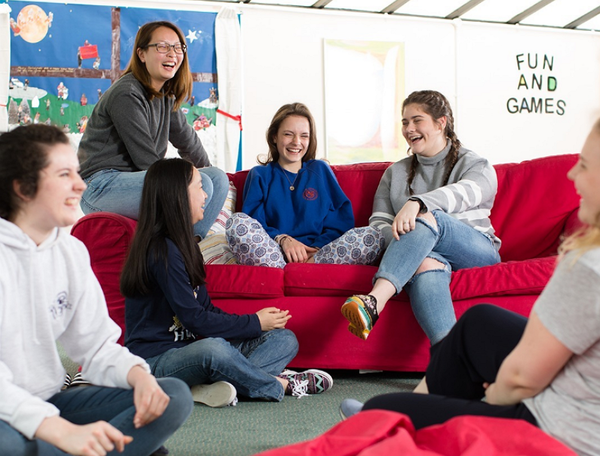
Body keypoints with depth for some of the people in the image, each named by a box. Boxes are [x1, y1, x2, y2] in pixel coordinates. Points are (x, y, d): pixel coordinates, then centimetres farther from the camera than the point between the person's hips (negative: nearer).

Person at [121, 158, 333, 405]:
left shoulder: (181, 245, 17)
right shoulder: (161, 250, -15)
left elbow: (206, 308, 14)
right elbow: (194, 319, -18)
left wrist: (257, 321, 0)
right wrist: (255, 323, -8)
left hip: (188, 346, 10)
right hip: (156, 359, -10)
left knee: (284, 339, -1)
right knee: (213, 348, -42)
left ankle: (210, 386, -26)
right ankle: (280, 384, -16)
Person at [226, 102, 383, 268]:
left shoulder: (320, 170, 22)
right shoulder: (260, 175, 18)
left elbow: (341, 222, 11)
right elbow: (254, 225, 3)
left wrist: (318, 248, -9)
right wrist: (283, 239, -17)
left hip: (319, 252, 2)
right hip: (273, 253, -2)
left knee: (373, 236, -24)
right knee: (237, 222, -29)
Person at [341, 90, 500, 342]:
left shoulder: (475, 165, 10)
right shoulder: (395, 173, 22)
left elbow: (465, 192, -16)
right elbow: (378, 222, 8)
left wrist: (416, 202, -37)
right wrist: (409, 247, -16)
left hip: (478, 253, -2)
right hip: (432, 253, 2)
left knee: (429, 217, -33)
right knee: (427, 265, -38)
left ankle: (374, 302, -51)